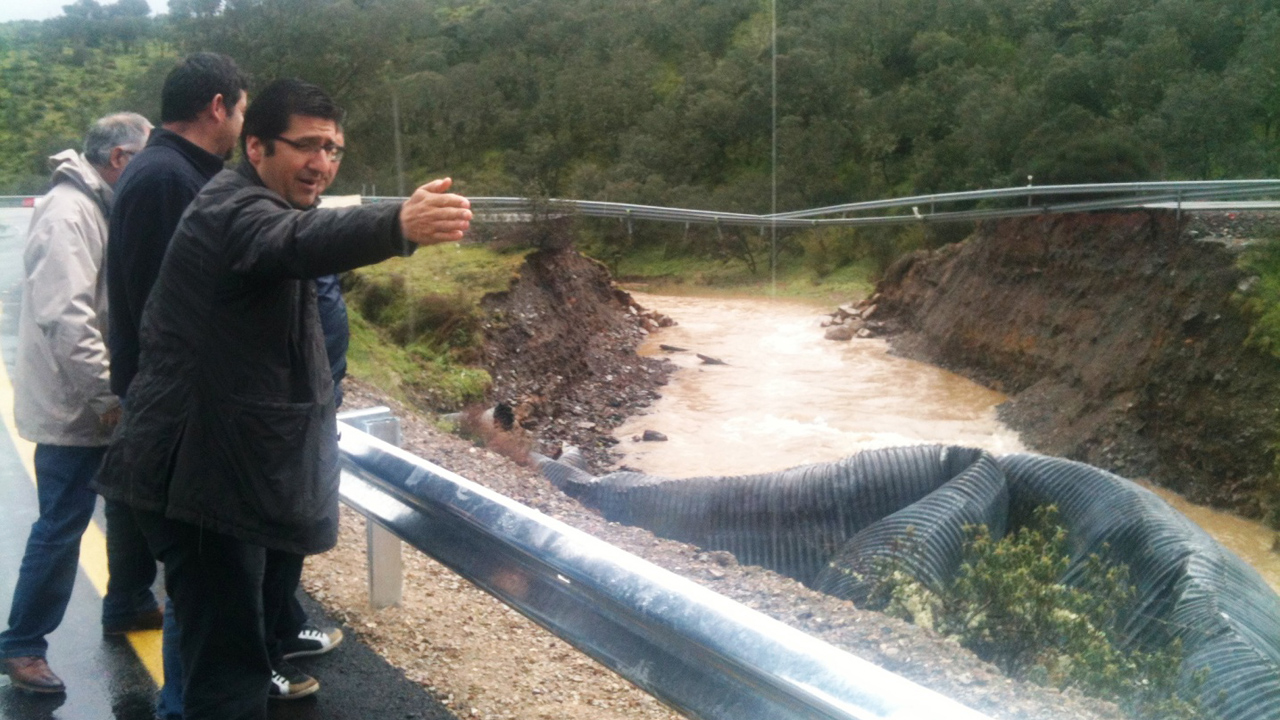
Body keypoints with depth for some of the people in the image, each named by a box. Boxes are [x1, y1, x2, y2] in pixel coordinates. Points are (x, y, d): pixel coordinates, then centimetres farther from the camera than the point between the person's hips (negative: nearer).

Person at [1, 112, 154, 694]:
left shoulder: (99, 208, 13)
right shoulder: (68, 214, -19)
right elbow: (65, 319, -28)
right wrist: (107, 395, -25)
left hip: (102, 400, 10)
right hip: (74, 407, -10)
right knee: (62, 526, -1)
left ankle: (127, 605, 34)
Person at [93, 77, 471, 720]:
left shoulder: (252, 208, 17)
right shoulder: (235, 210, -18)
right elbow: (298, 242, -42)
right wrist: (398, 225, -60)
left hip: (222, 469, 11)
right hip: (201, 475, -11)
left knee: (225, 649, 25)